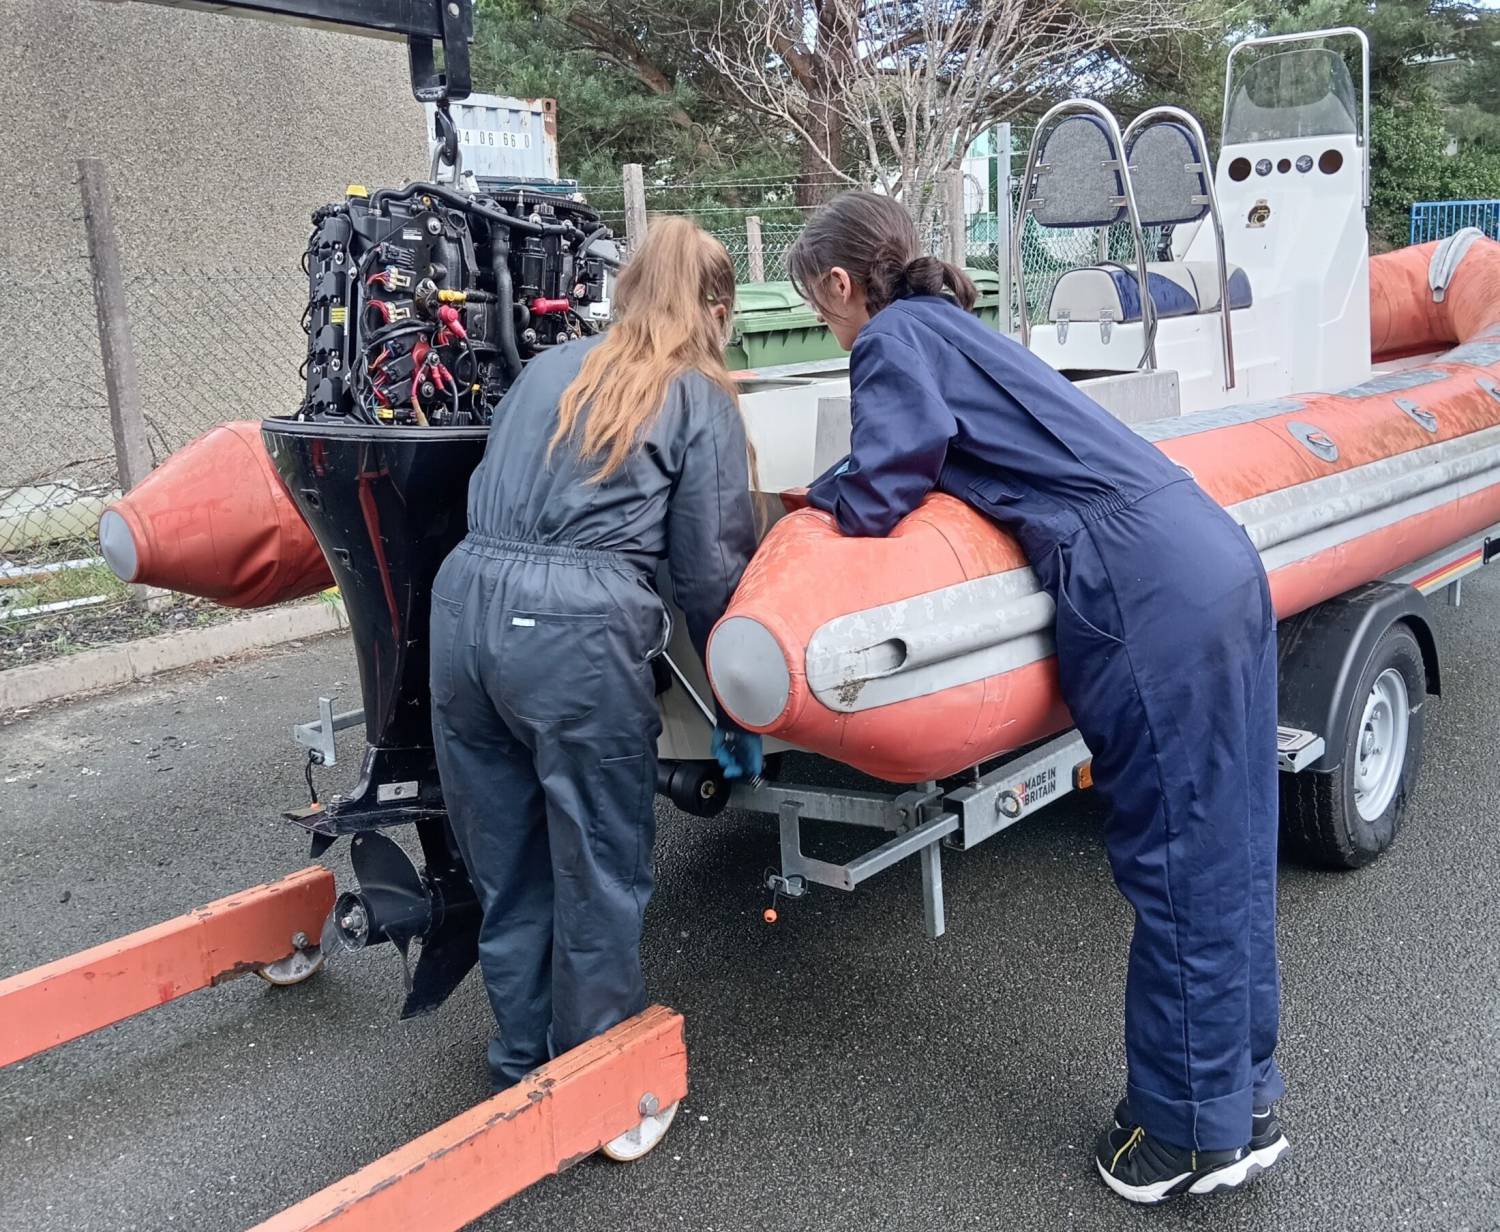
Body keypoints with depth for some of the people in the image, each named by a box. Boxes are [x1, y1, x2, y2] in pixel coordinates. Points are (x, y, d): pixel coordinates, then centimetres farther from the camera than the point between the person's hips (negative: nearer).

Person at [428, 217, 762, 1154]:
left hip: (467, 607, 6)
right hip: (579, 632, -6)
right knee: (598, 879, 10)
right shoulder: (701, 397, 6)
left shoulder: (549, 368, 21)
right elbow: (714, 567, 3)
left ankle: (522, 1070, 37)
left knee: (507, 870, 19)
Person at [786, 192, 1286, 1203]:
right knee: (1227, 851, 14)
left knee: (1176, 865, 0)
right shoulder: (956, 326, 26)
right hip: (1217, 554, 9)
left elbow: (881, 493, -12)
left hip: (1148, 594, -9)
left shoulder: (893, 340, 0)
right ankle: (1245, 1096, 27)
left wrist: (819, 498, 7)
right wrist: (841, 492, 21)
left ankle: (1194, 1132, 14)